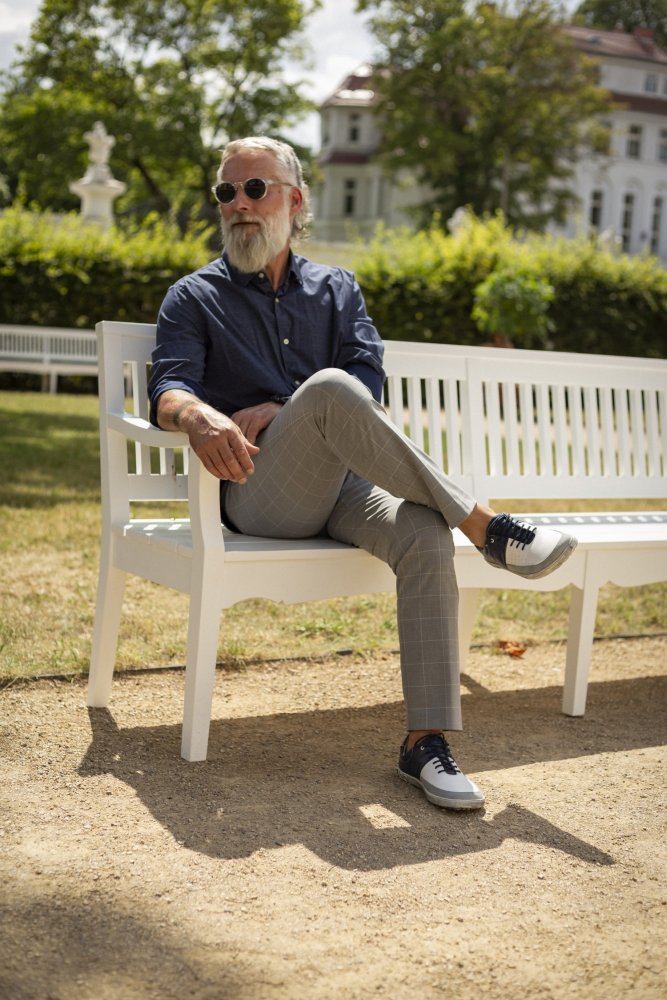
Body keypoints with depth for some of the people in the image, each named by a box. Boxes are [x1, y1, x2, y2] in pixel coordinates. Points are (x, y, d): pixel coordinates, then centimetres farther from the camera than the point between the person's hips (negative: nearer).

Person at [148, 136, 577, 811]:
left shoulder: (336, 290, 22)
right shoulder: (195, 299, 14)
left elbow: (370, 379, 6)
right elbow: (168, 388, -3)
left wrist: (278, 411, -12)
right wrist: (199, 416, -30)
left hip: (340, 483, 3)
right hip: (256, 495, -3)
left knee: (424, 534, -29)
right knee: (330, 388, -33)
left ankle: (425, 743, -27)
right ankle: (483, 525, -27)